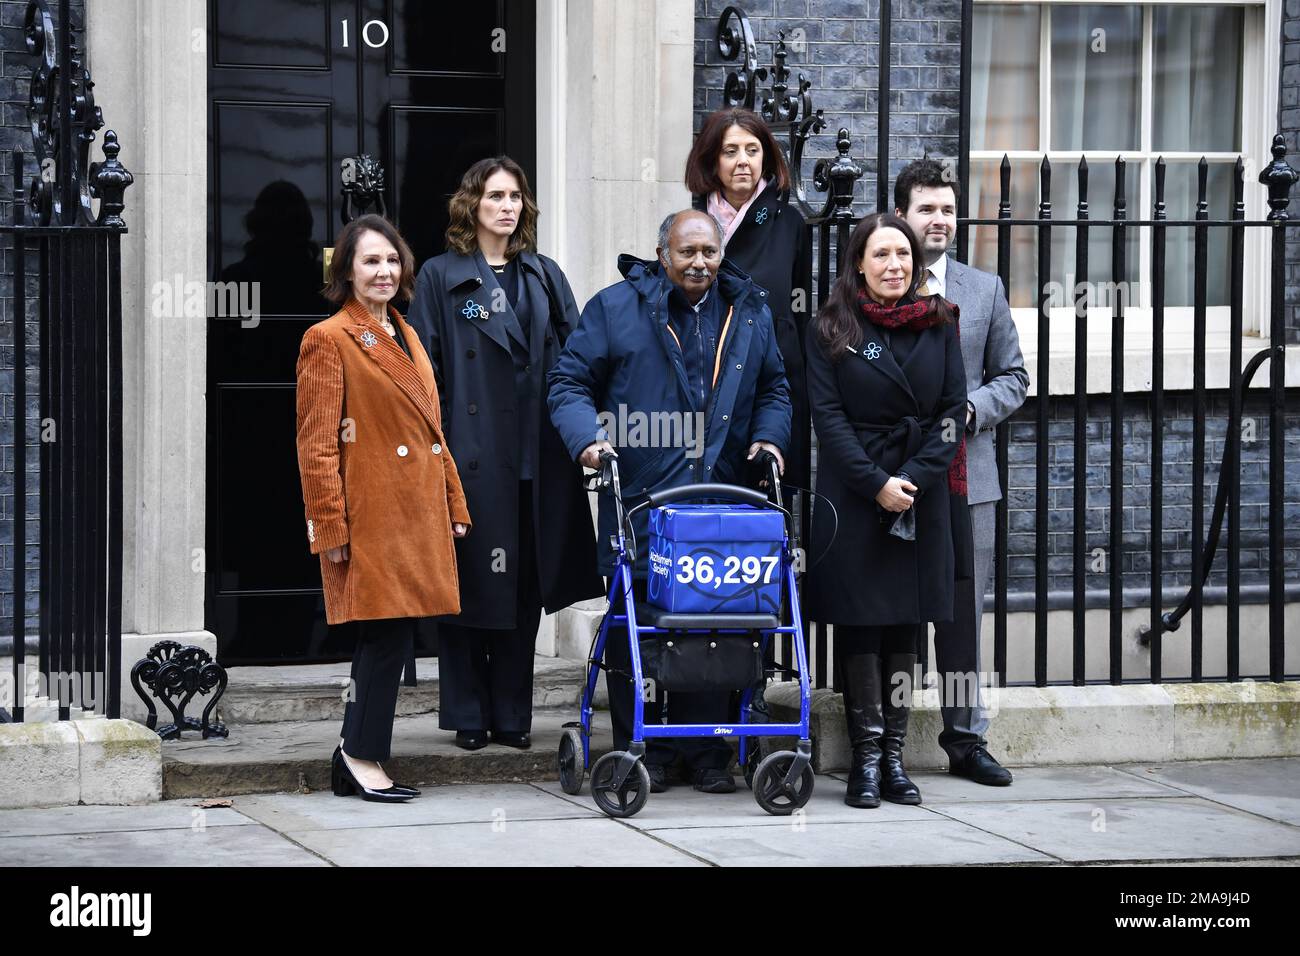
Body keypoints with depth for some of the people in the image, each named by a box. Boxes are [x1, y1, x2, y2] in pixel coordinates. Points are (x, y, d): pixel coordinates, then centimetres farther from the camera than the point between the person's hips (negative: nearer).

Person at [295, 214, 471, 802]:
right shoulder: (327, 340, -6)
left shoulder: (406, 338, 18)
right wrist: (331, 528, -15)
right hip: (371, 519, -8)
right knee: (388, 634, -10)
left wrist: (454, 505, 17)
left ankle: (356, 758, 13)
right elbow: (316, 445, -10)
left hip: (418, 516, 8)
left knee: (393, 636, 7)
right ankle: (363, 758, -1)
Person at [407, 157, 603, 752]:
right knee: (470, 584, -1)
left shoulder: (545, 277, 15)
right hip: (471, 453, -4)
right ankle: (469, 715, 7)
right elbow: (424, 370, -2)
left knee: (525, 588, 6)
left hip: (535, 457, 4)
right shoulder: (441, 277, 2)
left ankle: (513, 714, 13)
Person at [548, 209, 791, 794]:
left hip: (722, 503, 2)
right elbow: (570, 383, 4)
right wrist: (586, 438, -12)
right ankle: (641, 750, 6)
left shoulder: (750, 312, 15)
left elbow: (773, 389, 25)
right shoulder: (616, 308, 4)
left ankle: (705, 752, 8)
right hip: (639, 499, -2)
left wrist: (768, 437, 6)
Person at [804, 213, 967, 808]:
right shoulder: (830, 330, 1)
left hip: (921, 497, 3)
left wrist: (913, 478, -9)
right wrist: (877, 485, -13)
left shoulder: (938, 325, 8)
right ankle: (866, 759, 0)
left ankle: (893, 756, 7)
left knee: (906, 625, 4)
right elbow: (828, 415, -5)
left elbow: (952, 410, 4)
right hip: (852, 496, -2)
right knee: (860, 623, -3)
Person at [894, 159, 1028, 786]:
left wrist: (969, 410, -5)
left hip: (965, 473, 3)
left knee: (963, 611, 6)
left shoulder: (985, 289, 11)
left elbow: (1012, 376, 13)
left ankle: (965, 738, 14)